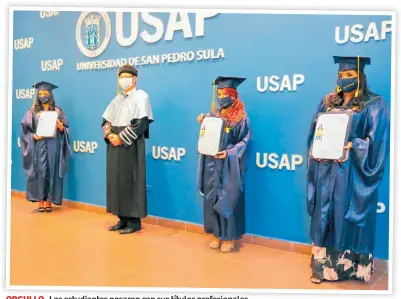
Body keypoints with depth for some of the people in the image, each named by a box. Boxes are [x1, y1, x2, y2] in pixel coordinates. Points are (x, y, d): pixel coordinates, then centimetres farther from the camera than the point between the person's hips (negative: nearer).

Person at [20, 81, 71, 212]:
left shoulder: (57, 111, 6)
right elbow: (25, 129, 4)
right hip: (38, 147, 0)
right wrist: (33, 136, -13)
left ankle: (49, 201, 11)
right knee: (40, 173, -1)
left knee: (52, 172, 2)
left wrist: (60, 127, -14)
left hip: (53, 147, 0)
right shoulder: (32, 111, 5)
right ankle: (40, 201, 8)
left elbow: (65, 129, 7)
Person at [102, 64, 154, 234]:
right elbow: (106, 121, 15)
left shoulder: (141, 97, -3)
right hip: (115, 145, 7)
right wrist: (109, 135, -6)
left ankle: (134, 221, 4)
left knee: (130, 182, -5)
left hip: (130, 146, -7)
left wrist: (121, 138, -16)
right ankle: (122, 219, 16)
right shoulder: (117, 100, 18)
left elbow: (141, 123, -14)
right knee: (116, 181, 7)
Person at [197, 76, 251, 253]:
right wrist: (202, 124, 0)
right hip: (211, 165, 5)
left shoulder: (241, 119, -5)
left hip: (229, 166, -5)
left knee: (228, 200, -1)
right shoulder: (213, 116, 11)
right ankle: (216, 234, 20)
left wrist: (229, 153, -21)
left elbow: (244, 141, -8)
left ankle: (229, 237, 11)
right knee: (212, 199, 7)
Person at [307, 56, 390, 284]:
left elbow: (377, 140, -8)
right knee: (326, 216, 8)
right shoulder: (328, 102, 10)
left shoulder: (374, 105, -3)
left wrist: (351, 146, -21)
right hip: (327, 169, 4)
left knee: (348, 217, 3)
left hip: (354, 171, -4)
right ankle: (323, 265, 18)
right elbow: (315, 132, 11)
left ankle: (350, 266, 18)